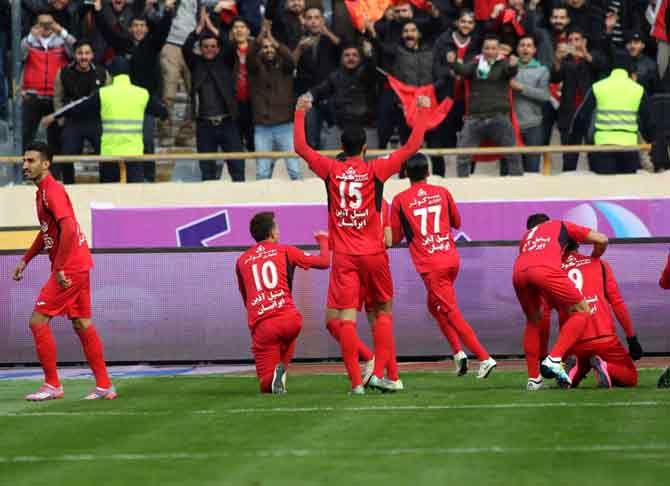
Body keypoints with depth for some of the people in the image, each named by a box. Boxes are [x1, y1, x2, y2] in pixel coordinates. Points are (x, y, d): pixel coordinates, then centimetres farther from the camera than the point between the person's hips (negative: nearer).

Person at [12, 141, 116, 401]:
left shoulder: (53, 191, -16)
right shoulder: (42, 192, 15)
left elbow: (68, 228, -27)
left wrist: (60, 268, -25)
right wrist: (26, 259, 23)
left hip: (69, 269, -10)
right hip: (79, 266, 10)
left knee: (38, 321, -6)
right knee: (82, 324, 12)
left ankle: (52, 385, -1)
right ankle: (104, 385, 15)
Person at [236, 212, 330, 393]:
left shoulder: (241, 261, 18)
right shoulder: (285, 251, 10)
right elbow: (324, 262, 13)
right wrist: (323, 240, 32)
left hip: (261, 325, 1)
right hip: (288, 318, -1)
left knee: (266, 385, 9)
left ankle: (274, 375, -26)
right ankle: (282, 366, 8)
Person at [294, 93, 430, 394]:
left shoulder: (331, 170, -1)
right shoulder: (376, 170, -4)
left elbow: (300, 147, 13)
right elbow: (412, 146, 0)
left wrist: (300, 113, 24)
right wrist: (422, 112, 11)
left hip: (343, 256, 0)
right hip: (373, 254, 0)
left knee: (346, 318, -4)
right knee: (384, 311, 15)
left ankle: (356, 382, -10)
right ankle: (378, 373, 4)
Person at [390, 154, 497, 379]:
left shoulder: (400, 200, -2)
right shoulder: (442, 193, 6)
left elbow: (395, 237, 3)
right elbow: (456, 222, 19)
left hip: (430, 265, -5)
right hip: (452, 259, 5)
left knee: (451, 312, -5)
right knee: (434, 305, 25)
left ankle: (484, 358, -14)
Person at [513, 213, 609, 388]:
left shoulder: (526, 236, 43)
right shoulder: (560, 226, 35)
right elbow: (601, 240, 30)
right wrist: (593, 259, 49)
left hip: (519, 273, 4)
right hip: (546, 269, -4)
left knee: (533, 320, 27)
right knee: (582, 311, 10)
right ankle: (554, 359, -8)